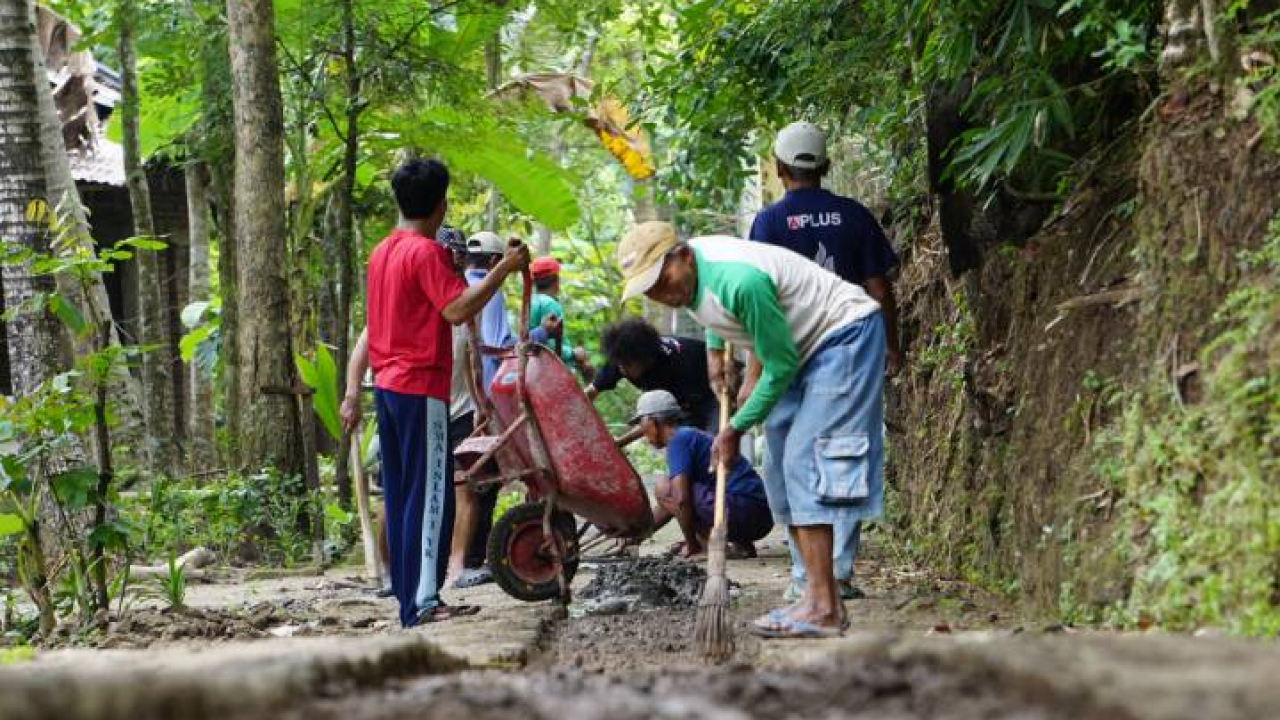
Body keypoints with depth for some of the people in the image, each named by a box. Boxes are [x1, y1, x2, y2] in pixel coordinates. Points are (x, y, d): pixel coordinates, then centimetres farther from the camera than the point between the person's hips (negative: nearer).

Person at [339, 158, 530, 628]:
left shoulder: (383, 252, 13)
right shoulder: (426, 252, -13)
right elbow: (458, 310, -21)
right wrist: (504, 269, -17)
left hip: (388, 385, 9)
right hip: (421, 387, -9)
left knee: (401, 494, 10)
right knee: (430, 495, -8)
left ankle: (409, 596, 13)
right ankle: (422, 602, -12)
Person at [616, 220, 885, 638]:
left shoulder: (739, 281, -33)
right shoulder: (688, 275, -5)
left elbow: (781, 365, -23)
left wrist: (737, 427, -15)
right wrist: (715, 348, 12)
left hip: (846, 333, -10)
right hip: (804, 347, 10)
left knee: (805, 459, -19)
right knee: (782, 470, 6)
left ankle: (822, 608, -24)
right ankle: (821, 598, 5)